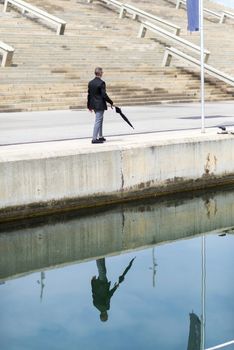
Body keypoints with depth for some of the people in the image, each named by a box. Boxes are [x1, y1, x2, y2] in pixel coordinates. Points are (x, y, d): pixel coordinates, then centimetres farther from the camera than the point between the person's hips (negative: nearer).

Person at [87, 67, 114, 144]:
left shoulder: (90, 83, 6)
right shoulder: (101, 83, -17)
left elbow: (89, 95, 11)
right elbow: (104, 95, -19)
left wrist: (89, 105, 19)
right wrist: (111, 102, -9)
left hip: (94, 104, 8)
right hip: (100, 105, -8)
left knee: (100, 120, 20)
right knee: (98, 121, -4)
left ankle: (100, 137, 28)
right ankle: (94, 139, -3)